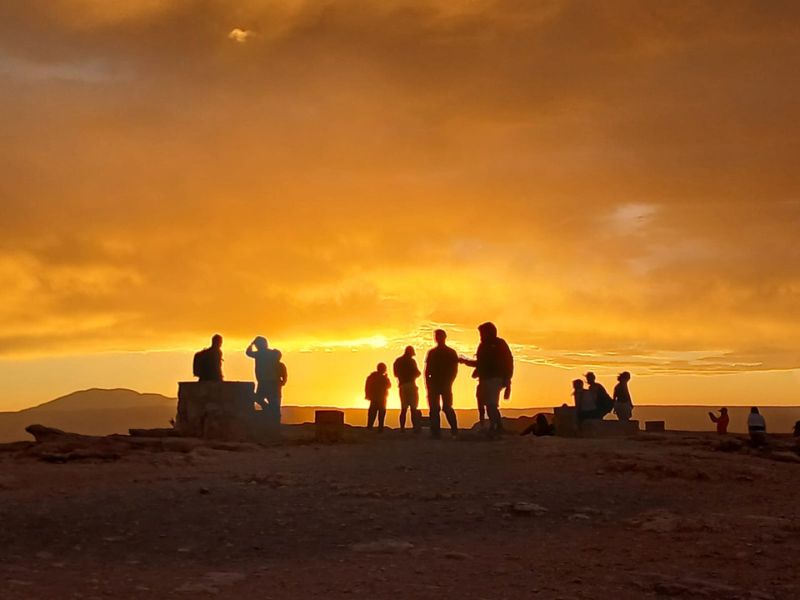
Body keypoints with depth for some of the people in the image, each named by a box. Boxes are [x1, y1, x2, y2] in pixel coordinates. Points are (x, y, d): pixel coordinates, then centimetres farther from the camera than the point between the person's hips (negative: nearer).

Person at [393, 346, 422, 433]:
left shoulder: (397, 361, 11)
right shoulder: (411, 361, -9)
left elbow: (396, 374, 20)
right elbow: (417, 373, -9)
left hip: (402, 386, 6)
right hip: (411, 384, -6)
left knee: (403, 408, 10)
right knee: (413, 408, -7)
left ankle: (402, 428, 2)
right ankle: (415, 428, -15)